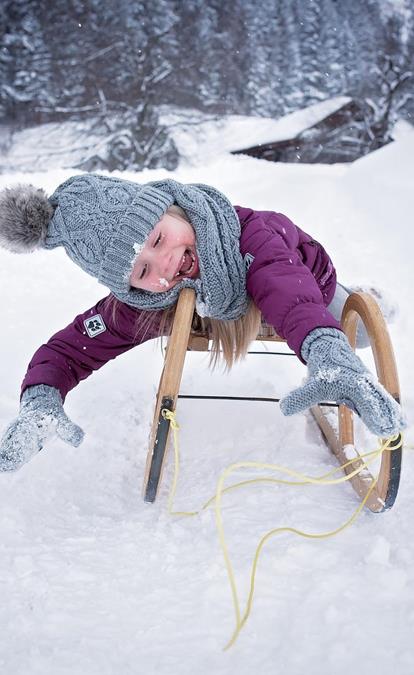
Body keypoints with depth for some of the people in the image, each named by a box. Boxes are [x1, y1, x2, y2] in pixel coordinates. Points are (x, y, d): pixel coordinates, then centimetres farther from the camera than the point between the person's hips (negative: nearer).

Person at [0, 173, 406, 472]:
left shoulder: (247, 232, -51)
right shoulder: (138, 308, -40)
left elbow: (287, 290, -69)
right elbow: (69, 351, -34)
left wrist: (328, 353, -91)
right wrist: (39, 401, -58)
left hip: (308, 282, -2)